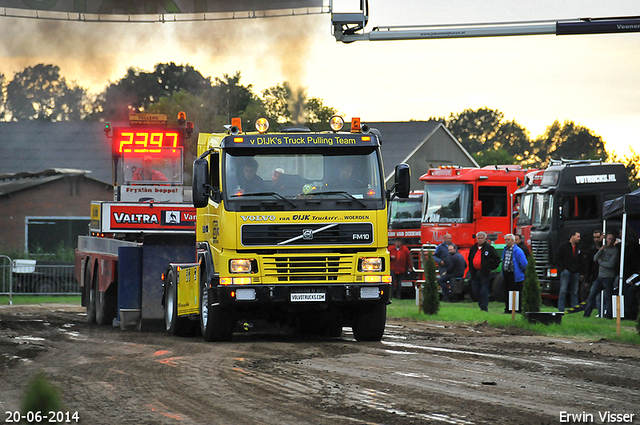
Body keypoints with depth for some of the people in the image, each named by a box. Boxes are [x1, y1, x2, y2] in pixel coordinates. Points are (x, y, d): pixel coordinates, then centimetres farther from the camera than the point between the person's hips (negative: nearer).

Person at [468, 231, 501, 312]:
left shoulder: (489, 248, -2)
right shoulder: (473, 249, 14)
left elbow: (497, 259, 0)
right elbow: (469, 259, 27)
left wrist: (491, 267, -5)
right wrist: (471, 270, 17)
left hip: (484, 273, -6)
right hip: (475, 273, 6)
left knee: (484, 291, -8)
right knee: (476, 291, 7)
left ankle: (484, 307, -5)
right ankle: (480, 304, 20)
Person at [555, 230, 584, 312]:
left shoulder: (579, 248, 14)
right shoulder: (563, 246, 0)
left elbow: (582, 261, 20)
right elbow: (558, 259, -1)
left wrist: (581, 273, 13)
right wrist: (563, 269, -9)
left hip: (575, 273, 5)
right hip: (566, 271, -5)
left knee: (575, 292, 6)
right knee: (563, 291, -8)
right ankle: (561, 309, -7)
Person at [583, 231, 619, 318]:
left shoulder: (615, 251, -4)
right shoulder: (603, 249, 17)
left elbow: (611, 264, -13)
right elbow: (595, 259, 5)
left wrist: (600, 262, -1)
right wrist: (600, 250, -8)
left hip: (609, 278, -6)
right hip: (600, 277, 6)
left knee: (608, 298, -5)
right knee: (591, 295, 1)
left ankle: (607, 314, -1)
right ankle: (587, 314, 5)